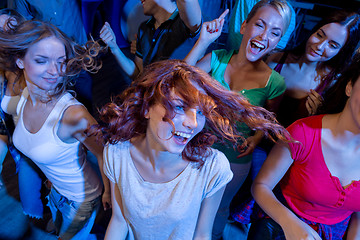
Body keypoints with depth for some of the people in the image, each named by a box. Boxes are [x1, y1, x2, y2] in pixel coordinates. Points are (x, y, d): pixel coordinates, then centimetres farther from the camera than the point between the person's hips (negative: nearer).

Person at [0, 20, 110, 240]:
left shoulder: (73, 114, -36)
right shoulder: (22, 98, -14)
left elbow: (104, 153, -24)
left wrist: (108, 193, -11)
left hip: (81, 199, -7)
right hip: (56, 190, 7)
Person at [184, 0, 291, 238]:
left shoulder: (273, 82, -15)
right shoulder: (217, 59, -12)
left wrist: (257, 138, -15)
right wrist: (203, 42, -27)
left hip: (235, 159, -1)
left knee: (219, 207, 26)